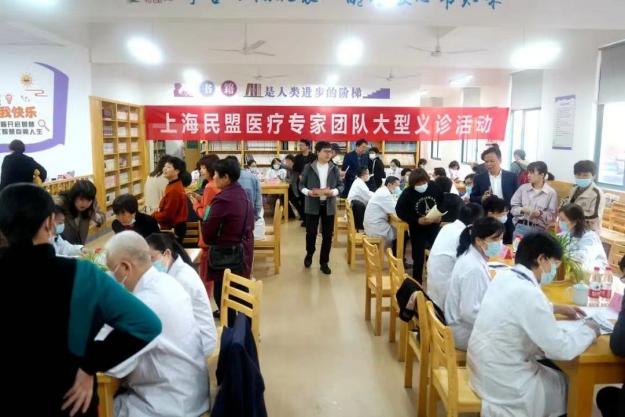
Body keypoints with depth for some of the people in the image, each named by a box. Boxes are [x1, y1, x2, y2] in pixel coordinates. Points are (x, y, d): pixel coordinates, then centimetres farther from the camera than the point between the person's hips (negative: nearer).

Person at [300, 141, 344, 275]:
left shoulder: (334, 168, 4)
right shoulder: (309, 168, -1)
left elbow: (341, 185, 6)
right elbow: (301, 184, 2)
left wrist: (333, 192, -14)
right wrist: (308, 192, -17)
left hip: (329, 206, 2)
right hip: (312, 205, -2)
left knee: (327, 235, 5)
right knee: (311, 233, 4)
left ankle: (324, 263, 18)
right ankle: (309, 254, 34)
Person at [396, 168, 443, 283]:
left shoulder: (435, 187, -11)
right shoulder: (407, 193, -19)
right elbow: (399, 211, -12)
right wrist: (417, 221, -21)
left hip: (434, 227, 3)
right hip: (417, 229, -2)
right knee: (418, 258, 4)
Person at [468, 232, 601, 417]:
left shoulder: (504, 277, 0)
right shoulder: (528, 293, -26)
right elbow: (563, 349, -20)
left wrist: (556, 308, 20)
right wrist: (589, 330, -3)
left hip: (483, 366, 7)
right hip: (501, 382, -7)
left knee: (552, 369, 25)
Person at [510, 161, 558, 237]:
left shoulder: (551, 192, 0)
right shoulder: (523, 188, 6)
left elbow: (552, 216, -2)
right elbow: (513, 208, 6)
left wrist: (540, 214, -18)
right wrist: (522, 210, -12)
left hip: (539, 229, -2)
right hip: (521, 226, 2)